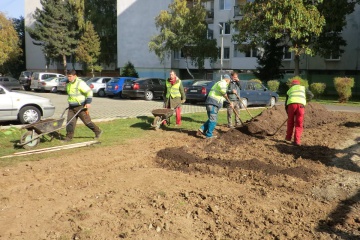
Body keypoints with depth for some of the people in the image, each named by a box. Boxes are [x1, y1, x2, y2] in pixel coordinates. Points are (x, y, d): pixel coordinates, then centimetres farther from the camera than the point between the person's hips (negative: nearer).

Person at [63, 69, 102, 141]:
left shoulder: (80, 83, -14)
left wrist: (88, 102, -20)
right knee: (70, 122, 0)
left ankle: (98, 131, 17)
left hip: (81, 107, -7)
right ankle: (69, 137, 7)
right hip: (71, 107, 7)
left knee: (87, 121, 0)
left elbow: (89, 92, -16)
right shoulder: (69, 84, 12)